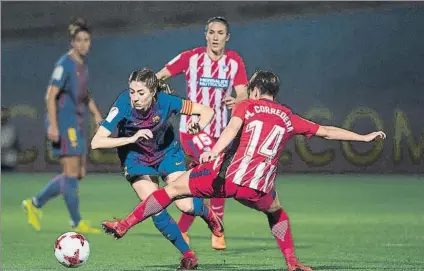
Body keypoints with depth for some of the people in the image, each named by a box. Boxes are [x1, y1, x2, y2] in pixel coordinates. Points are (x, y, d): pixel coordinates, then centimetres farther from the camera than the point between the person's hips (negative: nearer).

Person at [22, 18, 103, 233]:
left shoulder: (82, 64, 13)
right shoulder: (65, 64, -13)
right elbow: (51, 95, -19)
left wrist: (96, 114, 23)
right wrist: (53, 125, -26)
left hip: (76, 125, 9)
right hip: (63, 124, -9)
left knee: (78, 174, 9)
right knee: (71, 172, -8)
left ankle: (35, 204, 18)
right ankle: (77, 223, -2)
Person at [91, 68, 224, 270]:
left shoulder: (165, 101, -28)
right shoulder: (123, 105, -31)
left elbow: (207, 111, -16)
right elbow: (96, 142, -36)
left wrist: (198, 126, -38)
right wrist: (132, 138, -44)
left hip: (167, 153, 0)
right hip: (136, 158, 0)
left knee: (186, 205, -10)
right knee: (156, 210, -14)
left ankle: (207, 213, 28)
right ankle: (187, 254, 6)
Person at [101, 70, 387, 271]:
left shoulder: (246, 106, 14)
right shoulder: (289, 118, 21)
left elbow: (233, 126, -8)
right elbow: (328, 131, 25)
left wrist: (214, 151, -25)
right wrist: (365, 137, 36)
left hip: (227, 175, -2)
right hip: (257, 190, 2)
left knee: (173, 188, 12)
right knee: (277, 213, 34)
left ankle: (125, 225, 13)